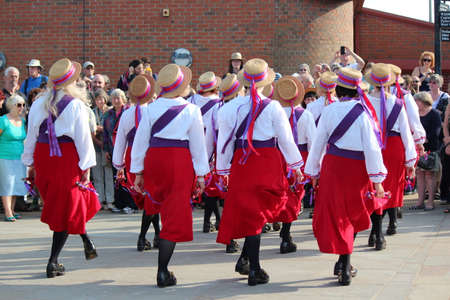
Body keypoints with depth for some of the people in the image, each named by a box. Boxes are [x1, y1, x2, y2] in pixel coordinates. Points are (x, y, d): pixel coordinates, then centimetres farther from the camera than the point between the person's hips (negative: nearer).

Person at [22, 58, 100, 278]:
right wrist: (86, 167, -4)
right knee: (66, 208, 3)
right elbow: (83, 138, -10)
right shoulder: (76, 105, -10)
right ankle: (53, 262, 0)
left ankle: (86, 241, 31)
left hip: (43, 157, 5)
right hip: (67, 158, -5)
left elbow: (31, 134, 7)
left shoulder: (39, 103, 3)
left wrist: (30, 164, 14)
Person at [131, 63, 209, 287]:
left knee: (166, 206, 28)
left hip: (154, 160, 3)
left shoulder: (151, 108, 0)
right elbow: (198, 145, 0)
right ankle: (162, 272, -2)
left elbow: (140, 141, 3)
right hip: (180, 162, -3)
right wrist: (201, 175, 8)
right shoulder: (191, 111, -5)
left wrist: (138, 172, 11)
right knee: (175, 217, 0)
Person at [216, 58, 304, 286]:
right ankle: (247, 258, 1)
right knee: (260, 212, 6)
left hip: (242, 163, 2)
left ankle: (246, 260, 10)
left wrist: (224, 170, 17)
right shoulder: (272, 107, -8)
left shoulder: (231, 107, -2)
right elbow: (286, 139, -2)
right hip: (268, 162, -2)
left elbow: (225, 141, 5)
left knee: (248, 210, 13)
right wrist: (296, 166, 11)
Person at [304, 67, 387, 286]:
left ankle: (343, 263, 6)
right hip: (357, 169, -1)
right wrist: (377, 179, -7)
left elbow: (318, 142, 3)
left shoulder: (329, 111, -3)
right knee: (352, 216, 14)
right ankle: (345, 266, 14)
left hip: (332, 165, 1)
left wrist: (314, 172, 15)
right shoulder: (362, 112, -9)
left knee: (335, 213, 10)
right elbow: (371, 147, -11)